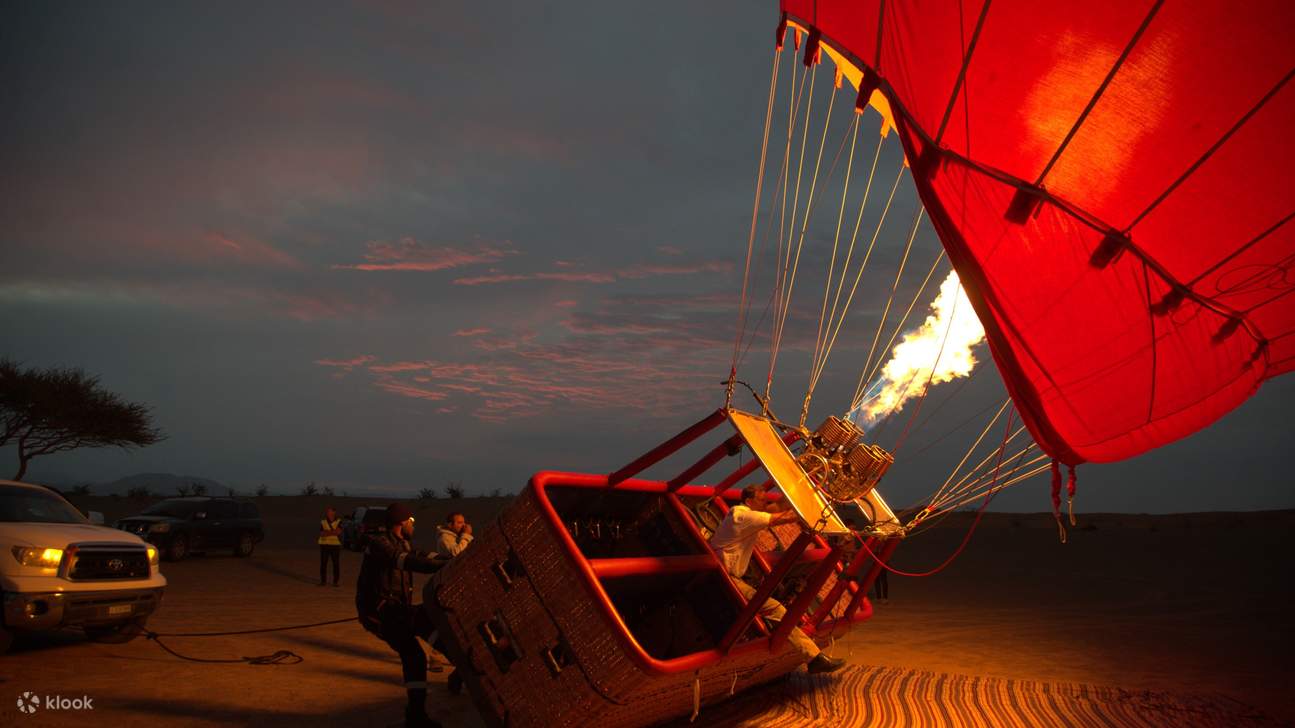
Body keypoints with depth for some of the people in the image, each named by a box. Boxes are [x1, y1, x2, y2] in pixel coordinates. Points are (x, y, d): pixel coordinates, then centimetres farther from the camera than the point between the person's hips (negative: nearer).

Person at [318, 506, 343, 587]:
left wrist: (327, 532, -12)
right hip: (324, 545, 2)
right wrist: (333, 532, -14)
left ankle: (336, 581, 4)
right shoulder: (323, 522, 7)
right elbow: (322, 533, -5)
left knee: (336, 564, -2)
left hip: (335, 545, -2)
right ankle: (323, 580, 9)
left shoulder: (339, 522, 1)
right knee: (323, 563, 1)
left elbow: (339, 532, -13)